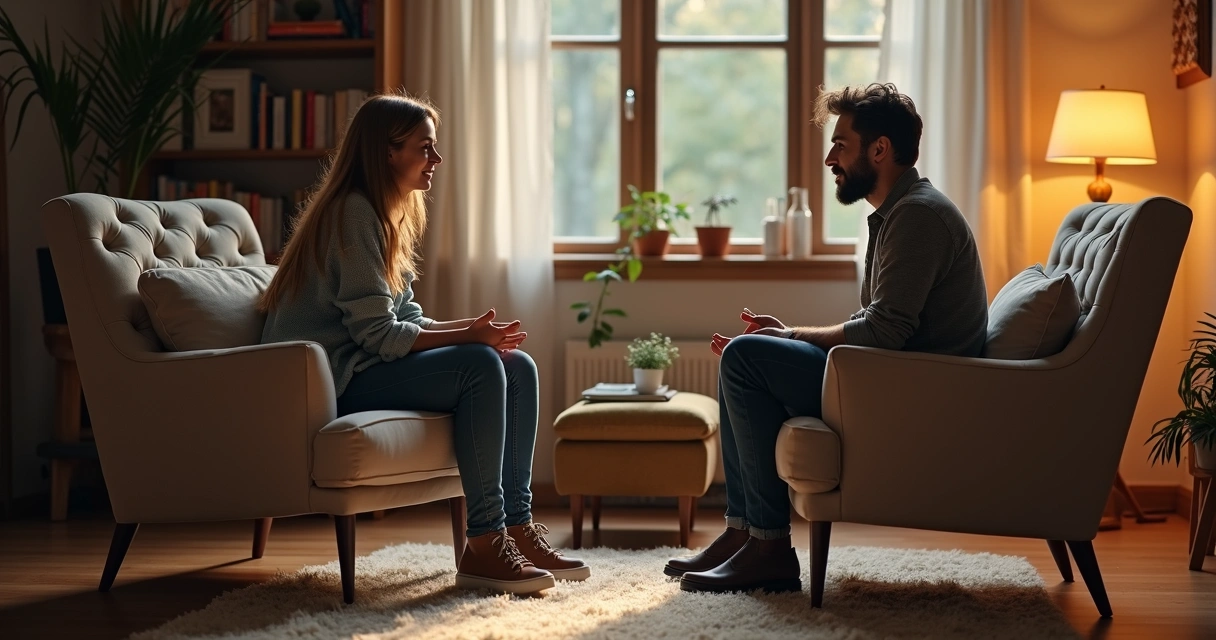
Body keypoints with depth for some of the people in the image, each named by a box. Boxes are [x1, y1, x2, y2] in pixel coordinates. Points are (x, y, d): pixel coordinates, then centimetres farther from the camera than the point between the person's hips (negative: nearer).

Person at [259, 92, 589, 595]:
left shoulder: (389, 214, 16)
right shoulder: (353, 214, -15)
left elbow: (406, 318, 12)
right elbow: (379, 335, -20)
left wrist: (473, 328, -5)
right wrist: (467, 336, -19)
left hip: (369, 366, 10)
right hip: (338, 379, -10)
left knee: (519, 368, -3)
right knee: (482, 366, -26)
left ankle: (517, 528, -5)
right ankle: (483, 547, -24)